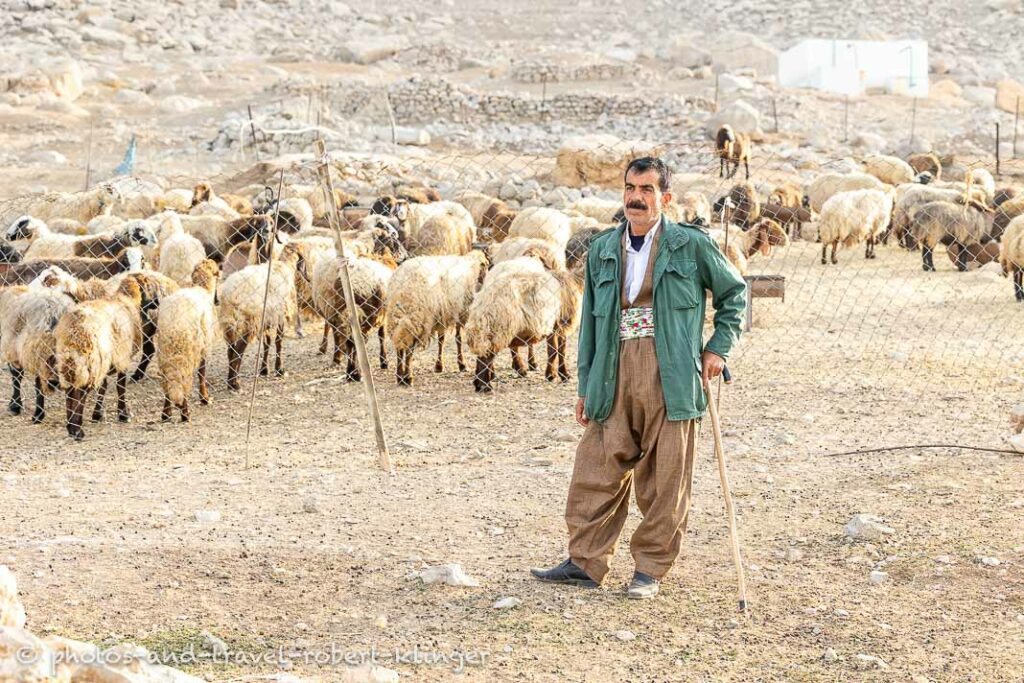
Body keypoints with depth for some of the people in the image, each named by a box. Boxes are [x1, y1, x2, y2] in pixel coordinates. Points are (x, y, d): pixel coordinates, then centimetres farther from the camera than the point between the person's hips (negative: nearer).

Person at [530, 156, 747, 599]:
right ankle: (586, 561, 11)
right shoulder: (602, 250, 12)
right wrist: (586, 386, 12)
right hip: (615, 376, 3)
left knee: (664, 479, 1)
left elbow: (734, 292, 12)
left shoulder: (691, 245, 2)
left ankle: (651, 568, 12)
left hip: (671, 377, -3)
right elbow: (590, 321, 15)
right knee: (597, 470, 1)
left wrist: (718, 348, 2)